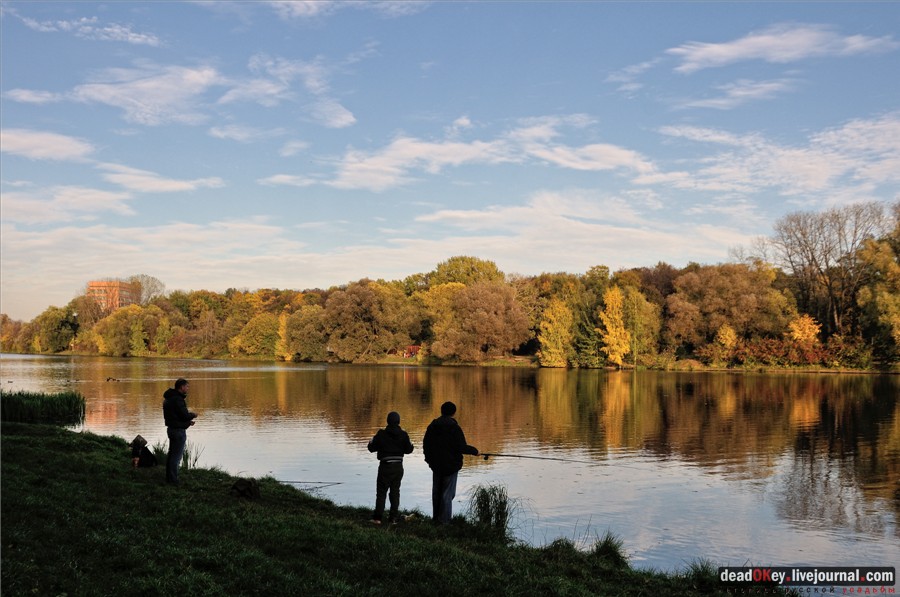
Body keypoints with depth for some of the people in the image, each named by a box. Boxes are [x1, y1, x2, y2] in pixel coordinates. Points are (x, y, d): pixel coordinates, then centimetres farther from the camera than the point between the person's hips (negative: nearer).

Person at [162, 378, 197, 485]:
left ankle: (169, 478, 26)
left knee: (172, 454, 18)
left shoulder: (169, 398, 13)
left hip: (171, 428, 10)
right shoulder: (177, 399, -21)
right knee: (176, 456, -4)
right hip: (179, 430, -10)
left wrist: (188, 421, 16)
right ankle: (173, 480, 0)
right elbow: (185, 415, -23)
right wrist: (193, 415, -2)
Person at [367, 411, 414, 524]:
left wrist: (372, 441, 15)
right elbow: (408, 449, -1)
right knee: (395, 492, 13)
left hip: (385, 466, -2)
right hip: (398, 467, 2)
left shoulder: (381, 434, -10)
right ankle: (393, 518, 12)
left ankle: (378, 517, -1)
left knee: (381, 491, 5)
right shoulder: (403, 435, -5)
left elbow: (371, 448, -4)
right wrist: (411, 444, 19)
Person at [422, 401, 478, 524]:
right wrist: (474, 451, -1)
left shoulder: (432, 426, 3)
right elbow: (461, 447, -18)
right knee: (447, 493, 1)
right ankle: (444, 520, 1)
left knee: (436, 491, 17)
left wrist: (429, 459, 23)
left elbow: (426, 444, 10)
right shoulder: (454, 427, -15)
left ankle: (436, 517, 24)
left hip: (436, 464, 6)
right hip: (451, 465, -5)